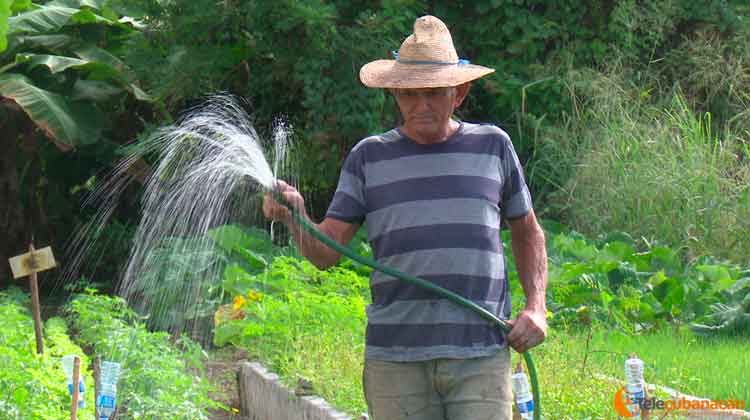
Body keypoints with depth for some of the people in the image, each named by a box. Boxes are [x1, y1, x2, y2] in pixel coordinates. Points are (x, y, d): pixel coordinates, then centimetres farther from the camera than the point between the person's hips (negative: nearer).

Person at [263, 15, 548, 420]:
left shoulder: (492, 147, 12)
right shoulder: (369, 157, 10)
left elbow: (527, 233, 23)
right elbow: (324, 252, 4)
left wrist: (536, 307, 8)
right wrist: (294, 216, -18)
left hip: (480, 359, 0)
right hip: (396, 361, 0)